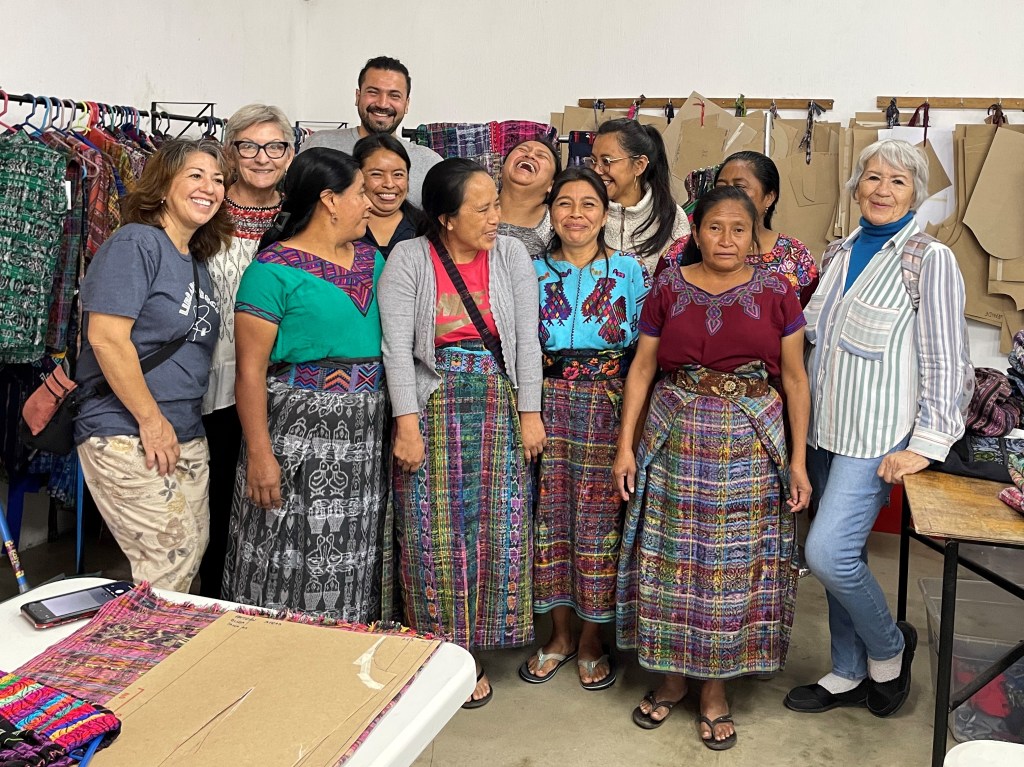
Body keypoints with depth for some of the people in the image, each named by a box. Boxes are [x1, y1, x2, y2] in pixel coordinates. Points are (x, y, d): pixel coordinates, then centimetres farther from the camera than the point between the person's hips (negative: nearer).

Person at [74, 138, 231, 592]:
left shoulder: (197, 263, 15)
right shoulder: (136, 243, -10)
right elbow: (105, 336, -19)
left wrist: (183, 423, 13)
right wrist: (151, 420, -16)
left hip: (188, 437, 8)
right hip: (127, 437, -8)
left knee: (195, 554, 10)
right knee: (172, 564, -7)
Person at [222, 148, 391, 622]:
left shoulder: (372, 259, 13)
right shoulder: (274, 269, -8)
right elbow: (250, 370, -11)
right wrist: (259, 454, -17)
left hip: (364, 438, 6)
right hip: (296, 436, -6)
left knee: (350, 574, 13)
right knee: (287, 568, 1)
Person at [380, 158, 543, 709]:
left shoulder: (511, 255, 3)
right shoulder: (408, 259, -4)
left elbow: (527, 338, 1)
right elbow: (396, 346, -10)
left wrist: (529, 412, -4)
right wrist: (407, 424, -16)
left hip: (499, 409, 2)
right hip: (432, 409, -2)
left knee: (496, 528, 4)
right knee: (431, 532, 3)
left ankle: (473, 653, 22)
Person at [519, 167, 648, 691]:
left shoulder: (629, 271, 3)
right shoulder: (533, 272, 8)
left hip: (607, 405, -2)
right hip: (546, 402, 2)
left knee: (599, 517, 2)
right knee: (550, 512, 6)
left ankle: (592, 638, 20)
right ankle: (560, 633, 24)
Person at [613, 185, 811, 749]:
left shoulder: (776, 294, 1)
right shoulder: (668, 290, 2)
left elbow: (794, 378, 3)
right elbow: (641, 369, 3)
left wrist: (798, 459, 0)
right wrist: (625, 445, -1)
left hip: (750, 443, 0)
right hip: (676, 438, 1)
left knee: (735, 563, 5)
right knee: (671, 557, 6)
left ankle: (715, 687, 22)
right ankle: (672, 673, 26)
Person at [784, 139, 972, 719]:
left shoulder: (930, 259, -8)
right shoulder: (841, 253, 11)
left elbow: (946, 361, -11)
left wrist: (927, 446, -15)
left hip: (877, 436, -6)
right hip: (826, 429, 6)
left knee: (829, 552, -14)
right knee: (841, 556, 13)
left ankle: (890, 648, 14)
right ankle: (850, 675, 29)